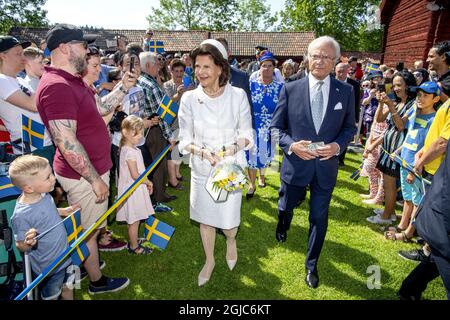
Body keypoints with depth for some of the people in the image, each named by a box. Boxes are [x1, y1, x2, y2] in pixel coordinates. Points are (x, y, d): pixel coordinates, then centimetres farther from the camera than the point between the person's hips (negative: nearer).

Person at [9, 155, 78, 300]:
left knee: (68, 289, 27)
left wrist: (64, 211, -1)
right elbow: (20, 246, -19)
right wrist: (28, 243, -40)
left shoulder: (43, 194, -10)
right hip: (48, 268, -6)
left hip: (66, 255, 6)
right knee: (52, 296, 21)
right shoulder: (21, 215, -32)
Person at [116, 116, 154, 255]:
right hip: (133, 190, -9)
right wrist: (148, 182, -9)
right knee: (134, 221, 6)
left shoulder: (133, 149, 8)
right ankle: (134, 247, 20)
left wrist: (146, 183, 10)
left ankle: (133, 242, 35)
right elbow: (135, 175, -23)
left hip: (136, 188, 9)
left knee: (134, 220, 21)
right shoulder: (130, 152, -23)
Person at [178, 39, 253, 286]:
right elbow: (184, 139, -3)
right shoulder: (189, 98, -8)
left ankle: (231, 240, 46)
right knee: (205, 218, 16)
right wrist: (202, 151, -21)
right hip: (201, 169, 2)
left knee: (228, 220, 6)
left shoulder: (238, 95, -10)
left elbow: (247, 134, -2)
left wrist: (233, 148, -21)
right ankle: (209, 260, 42)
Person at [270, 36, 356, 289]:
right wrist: (292, 144, -19)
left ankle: (312, 265, 35)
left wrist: (337, 145, -13)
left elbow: (350, 127, 6)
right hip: (296, 163, 0)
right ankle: (283, 227, 60)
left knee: (319, 218, 12)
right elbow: (276, 127, -2)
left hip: (326, 166, 1)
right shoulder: (291, 89, -6)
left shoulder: (346, 91, -2)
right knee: (286, 207, 21)